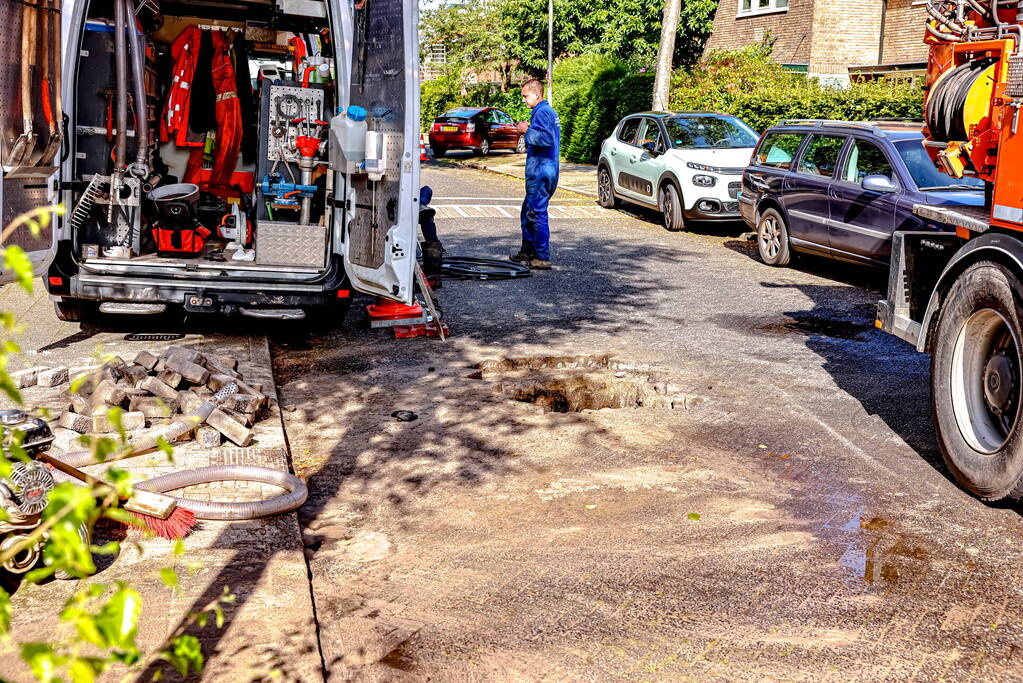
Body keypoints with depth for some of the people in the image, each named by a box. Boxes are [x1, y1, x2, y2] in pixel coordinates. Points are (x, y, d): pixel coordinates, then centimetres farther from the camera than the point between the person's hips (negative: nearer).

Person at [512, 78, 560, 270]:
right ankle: (528, 250, 29)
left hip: (540, 173, -11)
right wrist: (528, 131, 12)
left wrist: (528, 130, -17)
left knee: (537, 213, -7)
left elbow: (547, 138, -28)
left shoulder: (542, 112, -15)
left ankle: (543, 257, -5)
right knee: (529, 211, 19)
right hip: (543, 171, 11)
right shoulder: (549, 111, 17)